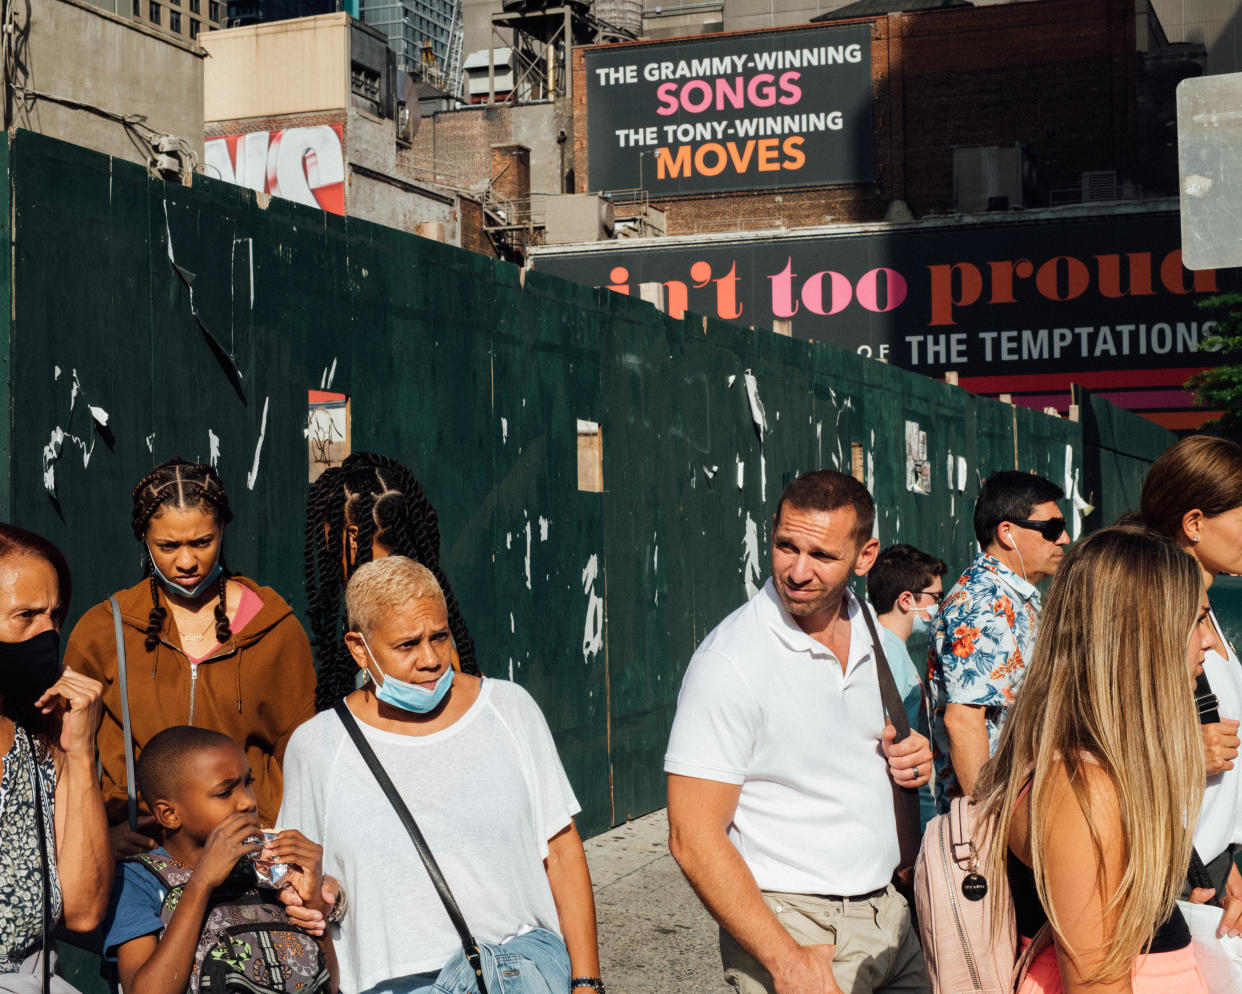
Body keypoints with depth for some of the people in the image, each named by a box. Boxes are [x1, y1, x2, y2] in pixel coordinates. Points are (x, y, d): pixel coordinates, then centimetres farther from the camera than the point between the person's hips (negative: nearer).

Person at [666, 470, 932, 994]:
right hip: (793, 926, -6)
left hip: (888, 910, 7)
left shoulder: (865, 630, 4)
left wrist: (908, 757, 0)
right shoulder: (729, 661, -18)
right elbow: (694, 841, -19)